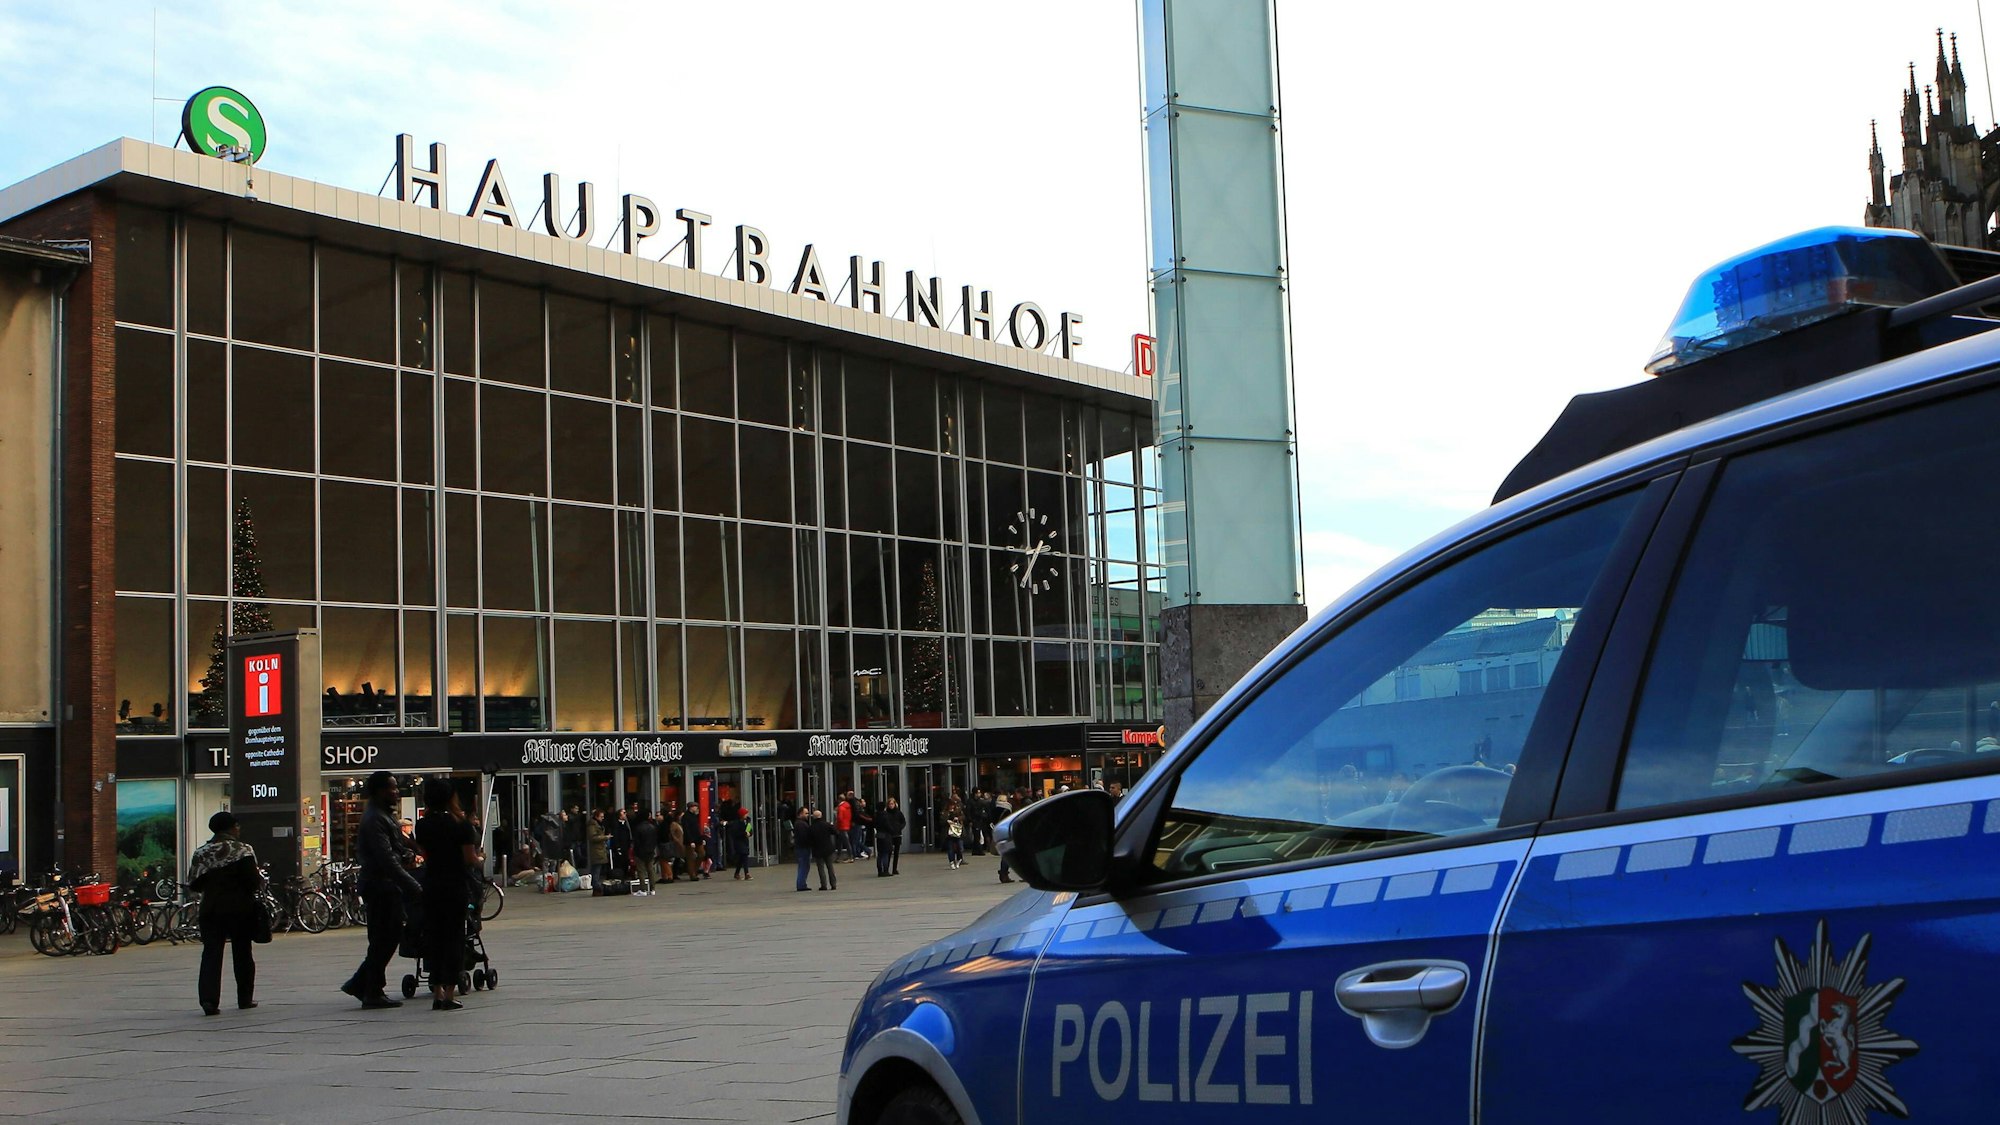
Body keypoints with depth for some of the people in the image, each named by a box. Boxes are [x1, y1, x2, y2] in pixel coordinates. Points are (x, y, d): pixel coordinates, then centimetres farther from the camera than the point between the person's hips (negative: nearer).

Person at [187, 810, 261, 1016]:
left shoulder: (201, 853, 5)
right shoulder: (242, 851, -7)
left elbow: (194, 885, 6)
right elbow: (253, 881, -14)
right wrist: (261, 879, 7)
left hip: (211, 909, 2)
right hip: (240, 909, -2)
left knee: (211, 953, -1)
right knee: (242, 953, 10)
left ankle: (208, 998, -16)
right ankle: (245, 998, 17)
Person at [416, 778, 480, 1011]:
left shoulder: (423, 826, 2)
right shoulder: (460, 826, -11)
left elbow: (426, 856, 8)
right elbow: (470, 859, -11)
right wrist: (478, 858, 10)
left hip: (431, 885, 4)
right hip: (456, 886, -4)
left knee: (434, 937, 10)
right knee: (454, 937, 1)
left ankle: (437, 993, 11)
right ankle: (449, 994, -1)